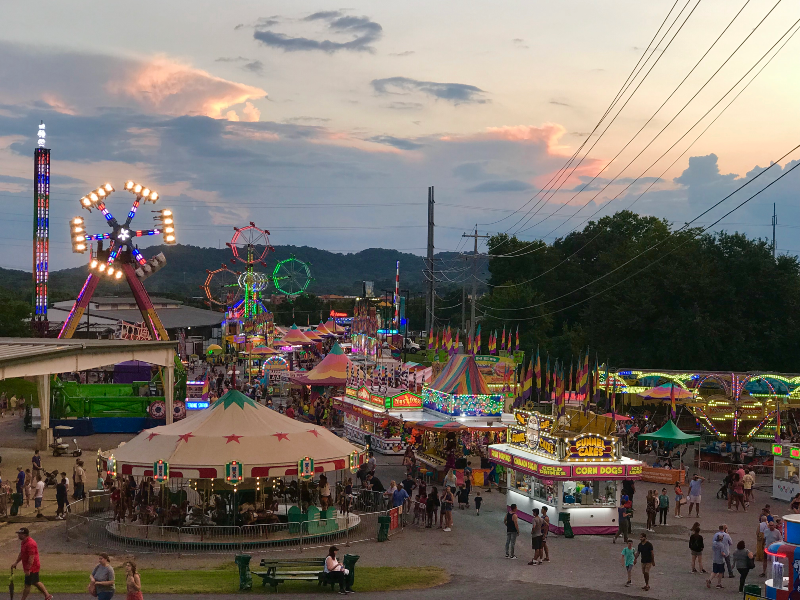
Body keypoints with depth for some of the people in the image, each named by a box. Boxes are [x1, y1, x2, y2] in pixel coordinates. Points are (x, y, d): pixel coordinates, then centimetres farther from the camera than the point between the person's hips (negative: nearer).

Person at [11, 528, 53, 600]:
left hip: (32, 568, -10)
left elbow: (31, 558, -27)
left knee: (27, 585, 0)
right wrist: (16, 563, 18)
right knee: (36, 582, 19)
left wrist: (28, 569, -26)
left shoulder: (30, 544, -26)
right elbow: (21, 554, 22)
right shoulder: (23, 542, 8)